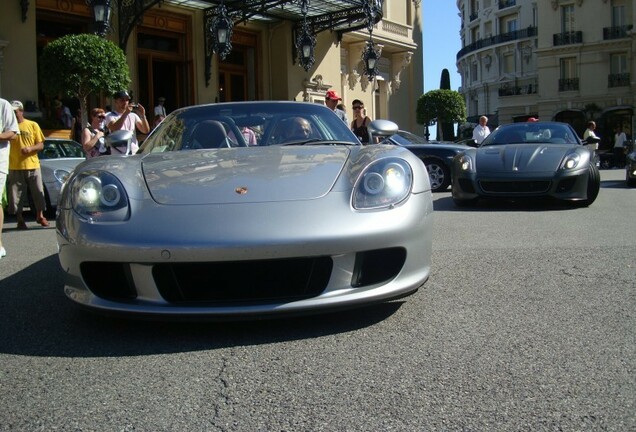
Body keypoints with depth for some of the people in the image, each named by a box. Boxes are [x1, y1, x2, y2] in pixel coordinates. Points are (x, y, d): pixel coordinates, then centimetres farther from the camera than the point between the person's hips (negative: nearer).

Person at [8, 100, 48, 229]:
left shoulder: (33, 125, 4)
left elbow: (41, 145, 4)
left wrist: (30, 148, -15)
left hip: (32, 165, 1)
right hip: (15, 167, 0)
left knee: (38, 193, 7)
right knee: (16, 196, 1)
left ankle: (40, 216, 24)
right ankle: (20, 220, 12)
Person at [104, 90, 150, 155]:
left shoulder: (133, 115, 12)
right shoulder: (110, 116, 1)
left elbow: (146, 131, 4)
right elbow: (114, 129, -20)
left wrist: (143, 116, -11)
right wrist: (125, 113, -23)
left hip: (135, 153, 4)